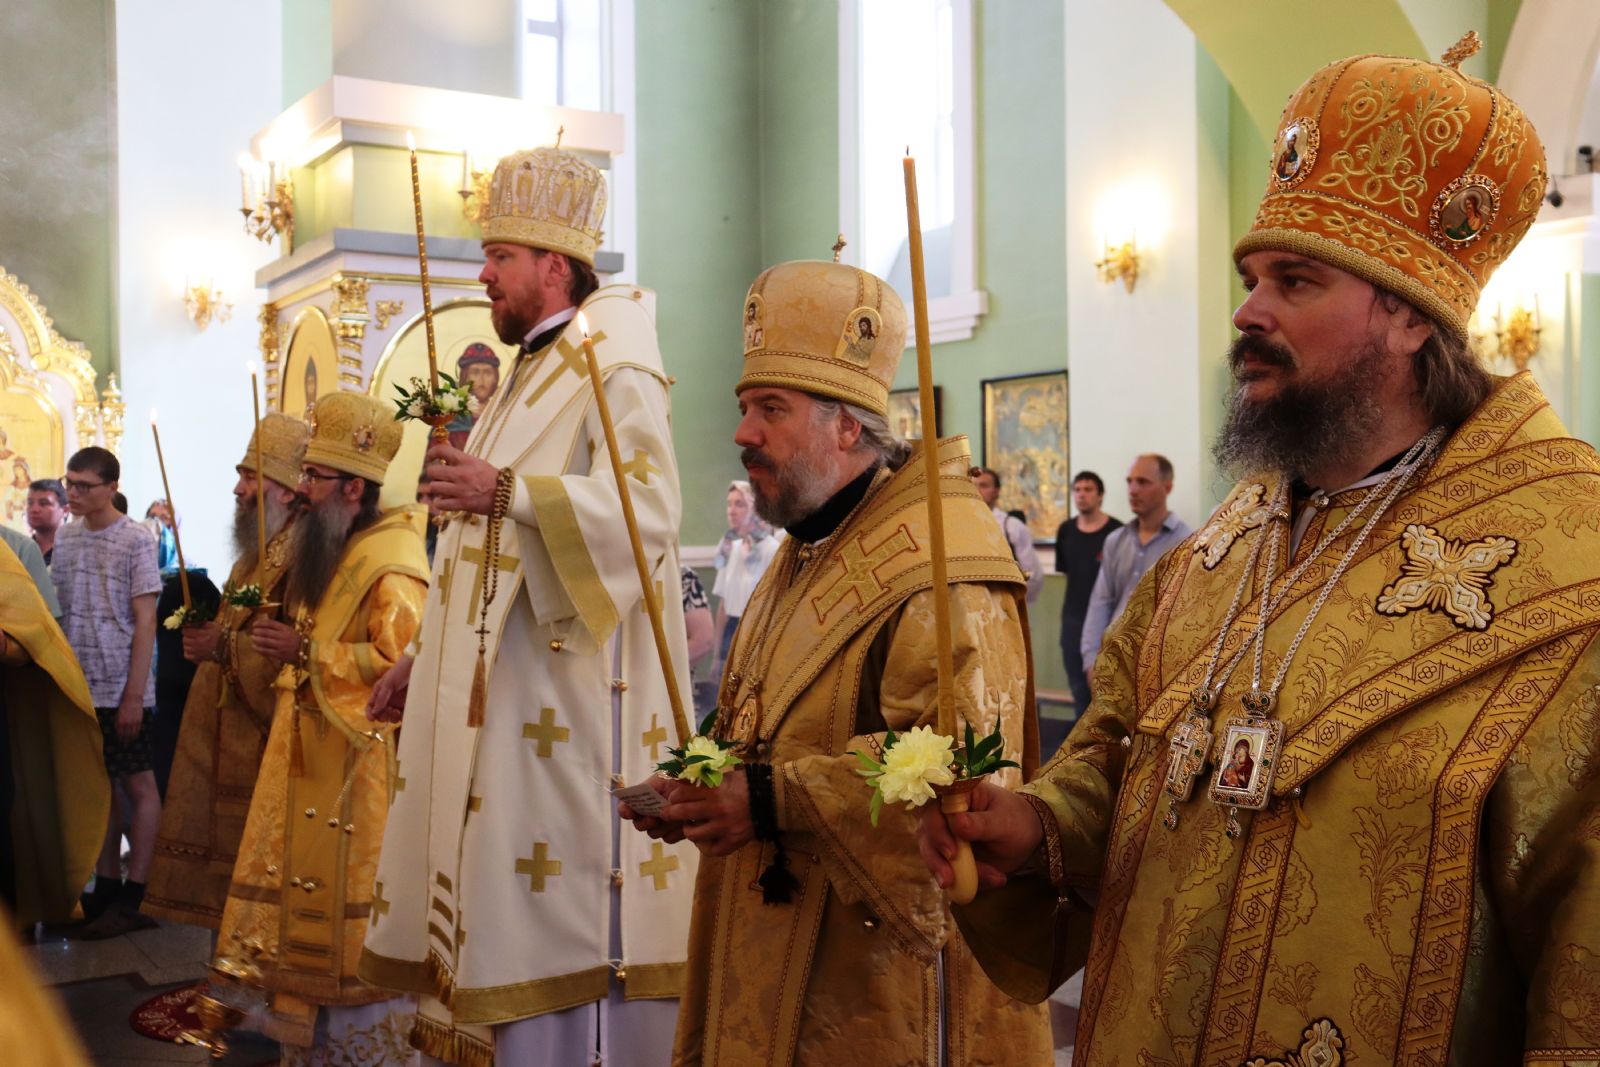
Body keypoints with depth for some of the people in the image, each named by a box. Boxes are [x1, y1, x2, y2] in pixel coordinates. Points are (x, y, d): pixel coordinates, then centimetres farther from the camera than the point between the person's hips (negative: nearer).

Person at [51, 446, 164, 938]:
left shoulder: (136, 541, -7)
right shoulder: (65, 537, 9)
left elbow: (145, 622, -9)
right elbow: (56, 609, 14)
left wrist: (133, 695, -13)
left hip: (122, 690, -6)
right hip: (78, 687, 6)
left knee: (138, 785, 2)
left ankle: (133, 897, 6)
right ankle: (107, 887, 19)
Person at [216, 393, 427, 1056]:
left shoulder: (391, 565, -16)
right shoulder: (326, 553, 15)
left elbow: (397, 659, -26)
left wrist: (304, 652, -21)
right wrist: (282, 641, 9)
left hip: (360, 754, -9)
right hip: (311, 752, 9)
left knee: (353, 889, -3)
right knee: (307, 879, 12)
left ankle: (365, 1031, 9)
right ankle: (310, 1013, 23)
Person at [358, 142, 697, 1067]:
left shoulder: (617, 373, -8)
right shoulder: (532, 375, 19)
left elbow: (649, 509, -25)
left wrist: (507, 490, -32)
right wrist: (429, 658, 20)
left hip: (572, 691, -9)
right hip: (499, 692, 9)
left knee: (561, 899, -4)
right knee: (497, 886, 12)